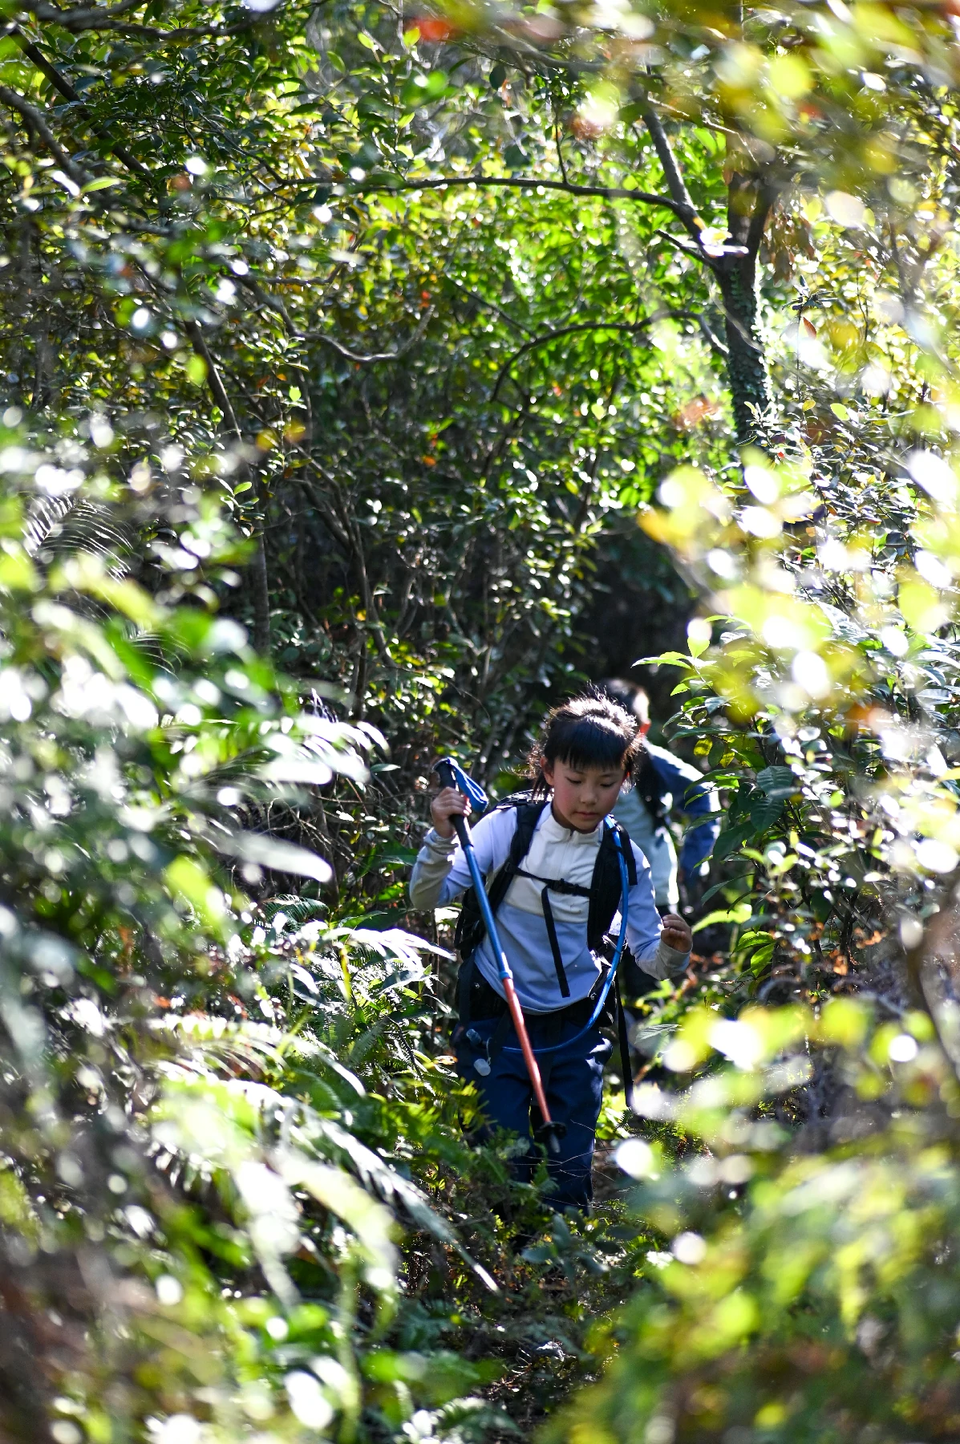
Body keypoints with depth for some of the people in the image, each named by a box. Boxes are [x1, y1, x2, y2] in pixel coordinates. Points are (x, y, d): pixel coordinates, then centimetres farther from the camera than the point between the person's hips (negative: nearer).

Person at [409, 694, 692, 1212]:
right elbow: (428, 897, -12)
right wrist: (442, 837, -30)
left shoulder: (625, 860, -2)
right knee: (504, 1167, -5)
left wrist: (671, 951, -22)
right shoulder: (509, 827, -9)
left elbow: (650, 958, 2)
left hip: (575, 1029, 2)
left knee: (569, 1172, 5)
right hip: (497, 1021, -2)